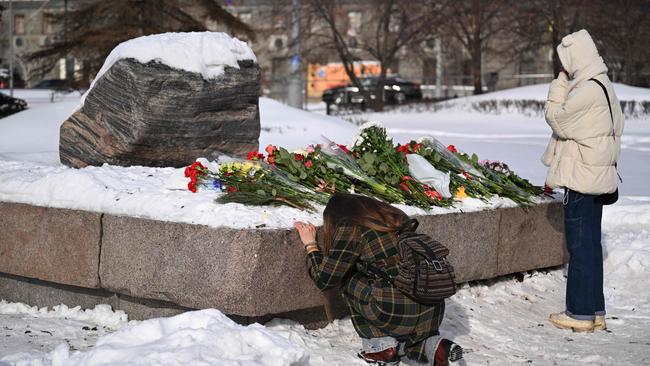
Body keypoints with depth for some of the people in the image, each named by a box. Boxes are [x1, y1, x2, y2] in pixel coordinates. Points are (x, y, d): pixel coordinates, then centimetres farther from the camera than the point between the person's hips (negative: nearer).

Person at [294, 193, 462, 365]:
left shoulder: (349, 228, -3)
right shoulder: (391, 216, 16)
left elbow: (325, 279, 4)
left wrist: (311, 245, 18)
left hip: (398, 313, -7)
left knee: (348, 282, 18)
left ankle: (381, 346, 13)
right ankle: (432, 346, 8)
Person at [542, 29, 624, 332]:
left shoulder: (587, 91, -19)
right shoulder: (603, 86, 13)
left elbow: (558, 120, -11)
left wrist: (557, 91, -1)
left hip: (582, 177, -10)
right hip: (595, 176, 10)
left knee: (580, 245, -3)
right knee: (591, 244, 14)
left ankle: (581, 313, 3)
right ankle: (595, 311, 21)